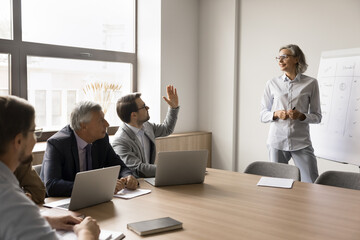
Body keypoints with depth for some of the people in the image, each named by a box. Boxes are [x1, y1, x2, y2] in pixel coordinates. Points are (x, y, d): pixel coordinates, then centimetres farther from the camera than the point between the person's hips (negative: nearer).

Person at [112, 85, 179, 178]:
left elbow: (167, 129, 26)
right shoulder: (120, 141, -20)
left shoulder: (146, 126, 6)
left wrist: (174, 106, 15)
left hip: (150, 180, 8)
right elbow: (138, 169, -24)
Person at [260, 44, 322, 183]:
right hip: (276, 141, 1)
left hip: (301, 143, -1)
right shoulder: (272, 84, 6)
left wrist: (301, 116, -13)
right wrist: (276, 114, -11)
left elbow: (317, 116, 6)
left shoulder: (310, 83, 3)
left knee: (312, 185, -3)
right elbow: (263, 115, 9)